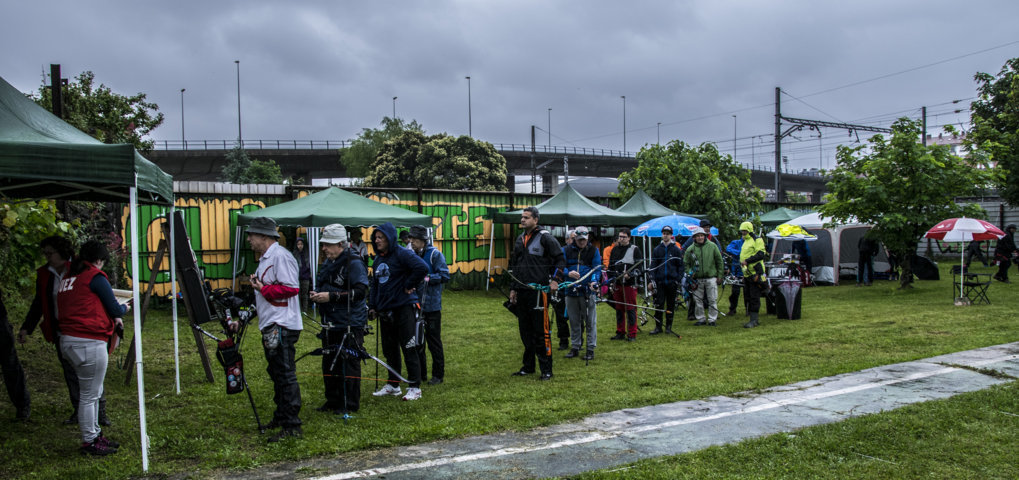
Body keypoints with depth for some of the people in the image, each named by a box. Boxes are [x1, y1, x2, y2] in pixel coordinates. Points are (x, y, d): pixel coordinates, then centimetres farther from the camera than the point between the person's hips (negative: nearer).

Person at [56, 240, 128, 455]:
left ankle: (95, 435, 28)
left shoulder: (67, 278, 16)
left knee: (93, 392, 19)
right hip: (89, 343, -9)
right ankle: (89, 442, 9)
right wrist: (125, 308, 14)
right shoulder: (95, 277, -10)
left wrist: (112, 318, 17)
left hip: (69, 340, 9)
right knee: (89, 395, 0)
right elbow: (115, 310, -8)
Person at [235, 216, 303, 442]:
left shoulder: (280, 256, -14)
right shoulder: (265, 258, 19)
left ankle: (292, 426, -4)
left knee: (285, 375, -8)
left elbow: (291, 288, -22)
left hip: (282, 326, -11)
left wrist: (263, 288, -17)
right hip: (270, 326, 11)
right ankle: (281, 417, 28)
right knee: (277, 374, 17)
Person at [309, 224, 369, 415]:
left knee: (349, 364, -2)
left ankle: (350, 405, 8)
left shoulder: (354, 262, -13)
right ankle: (333, 401, 26)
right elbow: (322, 285, 29)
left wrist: (331, 296, -22)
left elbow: (361, 291, -21)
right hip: (330, 324, 9)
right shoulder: (328, 263, 15)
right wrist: (316, 294, 5)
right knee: (329, 363, 14)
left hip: (350, 324, -9)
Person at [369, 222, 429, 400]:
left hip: (404, 307, -8)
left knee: (408, 348, -3)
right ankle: (393, 385, 25)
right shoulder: (378, 258, 14)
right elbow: (375, 284, 22)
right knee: (389, 349, 13)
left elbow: (422, 267, -26)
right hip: (385, 310, 8)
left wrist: (408, 286, -17)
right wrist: (372, 305, 14)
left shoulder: (402, 254, -12)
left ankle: (414, 387, 4)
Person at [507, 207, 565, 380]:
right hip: (521, 292, 7)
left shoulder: (545, 237, -5)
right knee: (525, 330, 12)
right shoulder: (520, 239, 16)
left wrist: (555, 280, -14)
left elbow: (560, 259, -3)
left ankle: (546, 369, 1)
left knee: (541, 331, -5)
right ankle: (528, 366, 23)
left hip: (539, 291, -7)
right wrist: (513, 289, 20)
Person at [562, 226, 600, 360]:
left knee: (590, 321, 0)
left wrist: (594, 282, -20)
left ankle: (590, 348, 9)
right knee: (574, 321, 11)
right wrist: (568, 273, -20)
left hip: (588, 291, -2)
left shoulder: (593, 250, 4)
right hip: (571, 290, 2)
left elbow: (597, 268, -1)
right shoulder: (566, 250, 6)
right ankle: (575, 347, 22)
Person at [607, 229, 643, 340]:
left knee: (631, 309, -3)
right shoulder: (615, 250, 14)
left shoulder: (635, 250, 0)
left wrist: (630, 275, -18)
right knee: (619, 309, 9)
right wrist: (611, 283, 13)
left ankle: (632, 334, 3)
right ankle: (620, 333, 18)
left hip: (630, 284, -5)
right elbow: (610, 268, 18)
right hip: (617, 284, 5)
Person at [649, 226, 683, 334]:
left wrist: (678, 279, -5)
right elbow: (653, 266, 9)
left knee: (671, 305, 6)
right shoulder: (656, 250, 8)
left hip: (672, 281, -1)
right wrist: (652, 280, 0)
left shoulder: (676, 249, 4)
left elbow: (680, 266, 4)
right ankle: (658, 327, 1)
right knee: (658, 304, -4)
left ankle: (669, 326, 16)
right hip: (660, 282, 1)